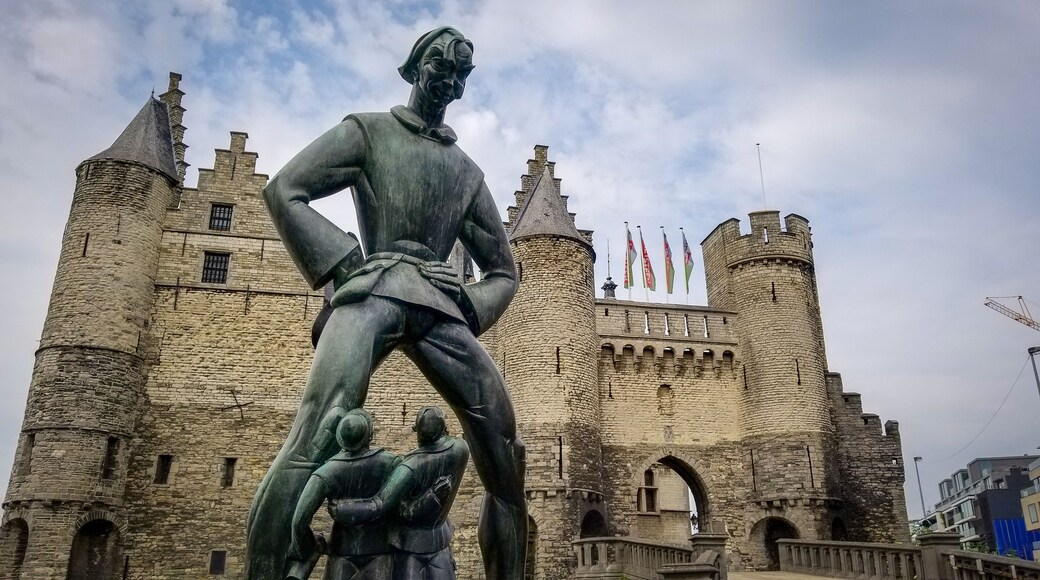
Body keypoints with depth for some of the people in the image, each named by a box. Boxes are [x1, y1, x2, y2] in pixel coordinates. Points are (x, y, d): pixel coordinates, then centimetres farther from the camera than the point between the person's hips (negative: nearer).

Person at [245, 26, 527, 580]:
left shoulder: (468, 171, 27)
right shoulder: (367, 130, 18)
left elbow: (503, 269, 26)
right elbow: (283, 191, 6)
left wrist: (466, 312, 5)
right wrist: (343, 266, -5)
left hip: (438, 303, 4)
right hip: (374, 289, -3)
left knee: (504, 452, -8)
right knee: (317, 435, -26)